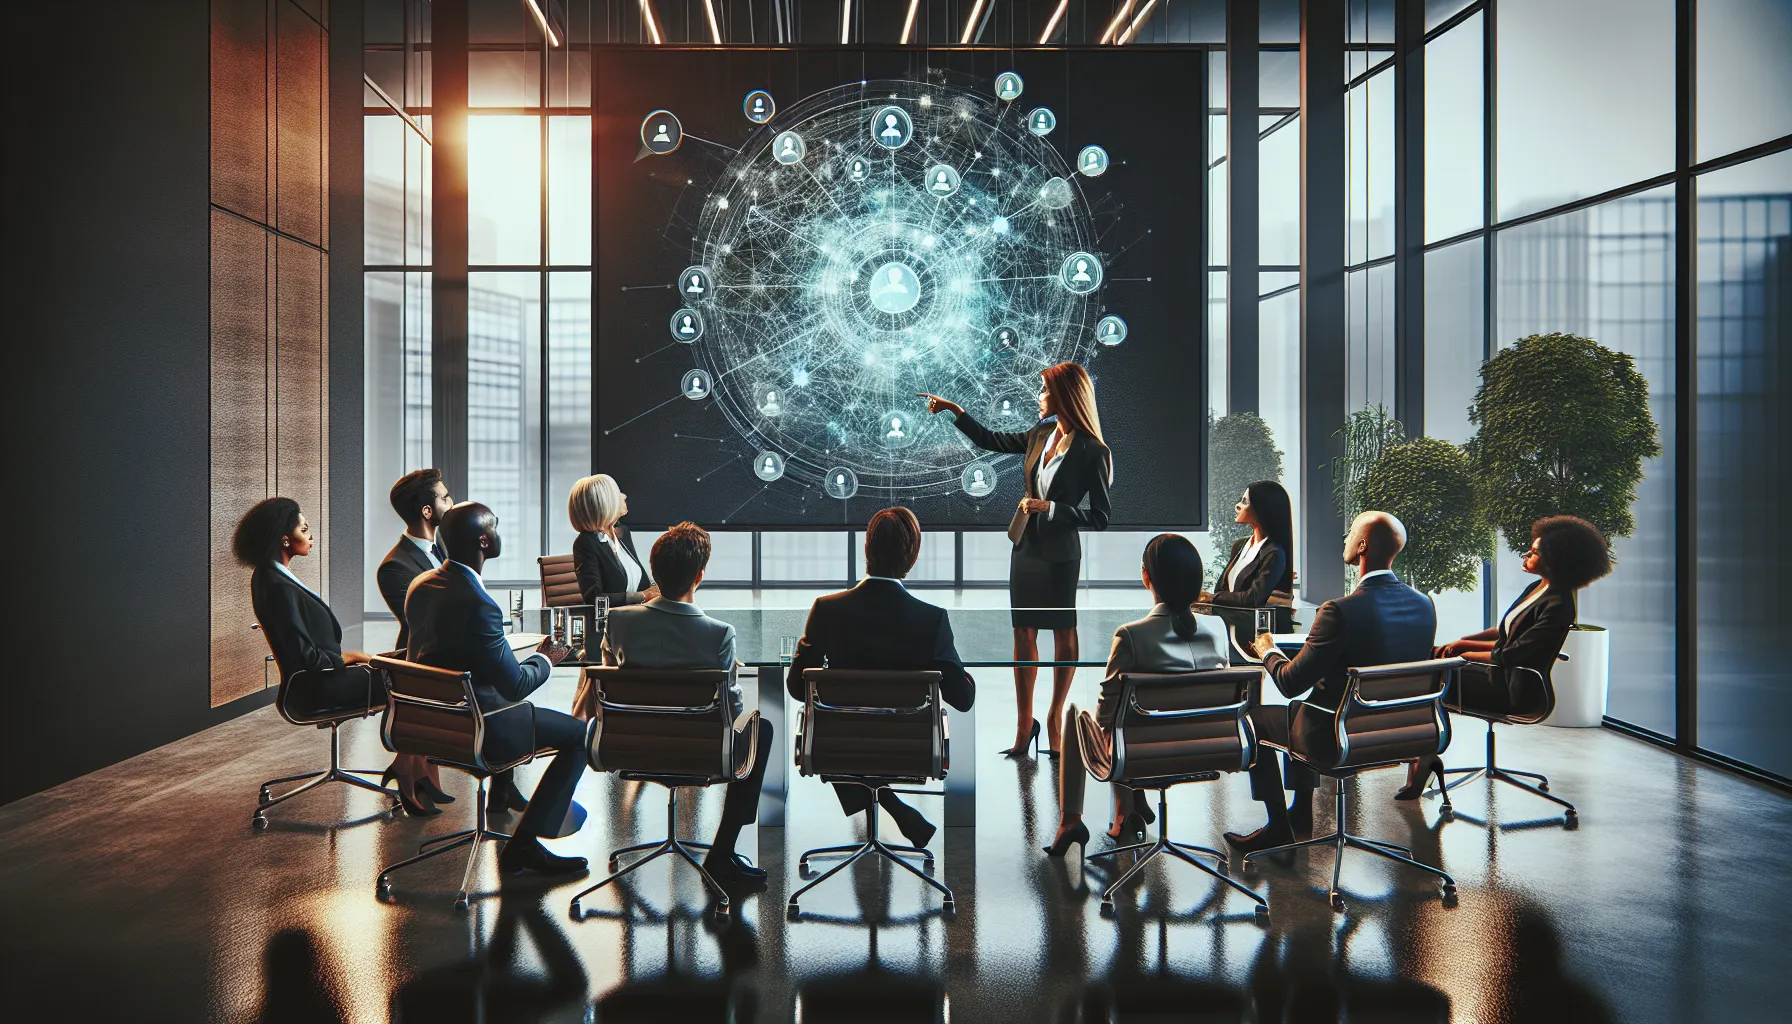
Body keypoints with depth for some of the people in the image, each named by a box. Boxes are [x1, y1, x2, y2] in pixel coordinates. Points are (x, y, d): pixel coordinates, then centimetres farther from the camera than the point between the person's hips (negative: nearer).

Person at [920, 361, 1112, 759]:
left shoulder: (1092, 451, -14)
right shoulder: (1040, 436, 4)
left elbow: (1100, 517, -13)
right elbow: (989, 440, 18)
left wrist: (1051, 508, -19)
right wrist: (955, 410, 17)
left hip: (1060, 555, -6)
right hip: (1025, 548, 6)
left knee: (1063, 635, 9)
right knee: (1024, 636, 6)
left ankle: (1055, 720, 21)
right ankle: (1024, 727, 12)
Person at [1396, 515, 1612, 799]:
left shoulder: (1558, 606, -20)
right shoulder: (1536, 589, 9)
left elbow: (1512, 655, -22)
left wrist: (1466, 654, -9)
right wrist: (1463, 641, 4)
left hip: (1514, 690, -9)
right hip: (1500, 674, 9)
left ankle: (1423, 758, 1)